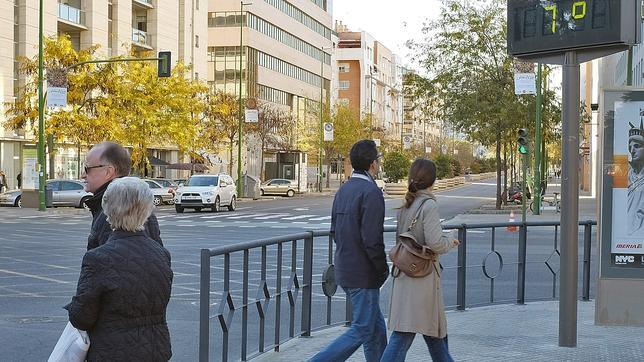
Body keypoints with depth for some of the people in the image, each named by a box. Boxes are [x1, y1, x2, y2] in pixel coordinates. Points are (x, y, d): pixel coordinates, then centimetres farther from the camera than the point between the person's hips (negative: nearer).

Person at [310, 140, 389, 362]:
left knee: (376, 327, 17)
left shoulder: (344, 189, 9)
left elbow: (335, 230, 14)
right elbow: (371, 239, -23)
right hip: (364, 274, -9)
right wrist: (383, 269, -10)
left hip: (344, 269, 9)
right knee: (361, 330, -1)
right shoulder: (371, 192, -18)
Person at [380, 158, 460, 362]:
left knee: (434, 327, 21)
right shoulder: (429, 204, -14)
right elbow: (435, 243, -21)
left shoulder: (405, 205, 9)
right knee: (404, 334, -4)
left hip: (404, 273, 8)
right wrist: (450, 242, 0)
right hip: (422, 274, -8)